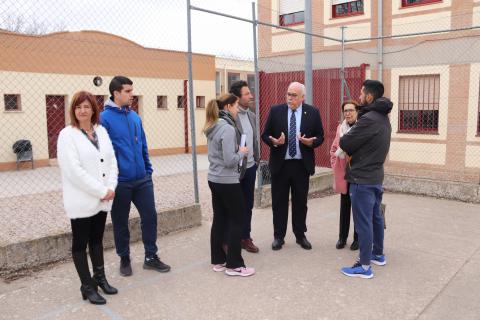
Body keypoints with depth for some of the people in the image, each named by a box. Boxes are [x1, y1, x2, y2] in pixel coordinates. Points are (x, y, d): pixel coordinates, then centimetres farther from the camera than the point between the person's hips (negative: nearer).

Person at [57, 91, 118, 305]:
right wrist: (101, 191, -17)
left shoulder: (101, 131, 8)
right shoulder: (67, 135, -10)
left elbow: (112, 160, 6)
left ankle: (99, 277, 33)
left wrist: (110, 187, -8)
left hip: (102, 199, 6)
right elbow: (74, 170, -18)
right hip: (81, 201, -5)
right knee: (80, 243, 7)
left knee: (97, 240, 18)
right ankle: (87, 287, 19)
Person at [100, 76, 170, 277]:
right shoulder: (105, 118, -11)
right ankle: (124, 259, 29)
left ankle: (151, 257, 23)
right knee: (120, 222, 11)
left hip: (142, 179, 5)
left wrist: (148, 170, 10)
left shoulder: (135, 116, 7)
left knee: (150, 216, 8)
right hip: (120, 182, -5)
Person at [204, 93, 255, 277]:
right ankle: (234, 265, 9)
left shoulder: (213, 127, 9)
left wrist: (238, 153, 9)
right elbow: (230, 160, -23)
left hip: (214, 179, 9)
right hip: (228, 181, -9)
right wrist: (242, 152, -6)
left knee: (219, 219, 13)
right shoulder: (227, 128, -19)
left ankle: (218, 260, 22)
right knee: (237, 220, 2)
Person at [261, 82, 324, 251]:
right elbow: (265, 134, 1)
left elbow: (320, 136, 3)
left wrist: (311, 142, -18)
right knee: (279, 202, 7)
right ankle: (278, 236, 20)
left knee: (300, 202, 11)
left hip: (302, 165, 0)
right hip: (280, 164, 0)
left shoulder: (313, 112, 0)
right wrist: (275, 142, -20)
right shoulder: (275, 110, -1)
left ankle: (300, 235, 26)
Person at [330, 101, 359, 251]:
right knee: (344, 207, 13)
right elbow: (333, 149, 15)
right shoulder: (340, 128, 7)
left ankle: (358, 238, 21)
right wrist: (334, 165, 5)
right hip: (343, 174, 5)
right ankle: (342, 237, 25)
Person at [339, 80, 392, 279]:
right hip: (375, 176, 10)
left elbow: (344, 143, -17)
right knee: (375, 217, 20)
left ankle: (364, 266, 5)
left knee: (363, 222, -3)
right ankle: (378, 254, 34)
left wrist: (345, 138, 3)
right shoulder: (383, 118, 11)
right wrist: (353, 152, 2)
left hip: (362, 179, -10)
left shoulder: (368, 119, -21)